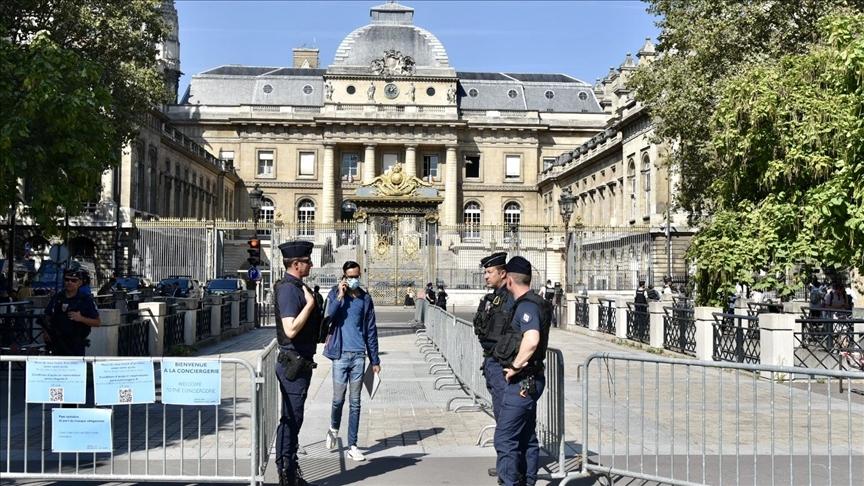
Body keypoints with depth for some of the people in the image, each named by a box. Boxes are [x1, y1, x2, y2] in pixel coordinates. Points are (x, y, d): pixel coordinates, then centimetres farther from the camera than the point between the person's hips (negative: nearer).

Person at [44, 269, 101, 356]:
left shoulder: (86, 299, -5)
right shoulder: (56, 298, 8)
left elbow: (97, 322, -4)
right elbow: (47, 318, 17)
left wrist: (81, 318, -21)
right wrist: (46, 332, -1)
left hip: (76, 346, -4)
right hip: (57, 345, 4)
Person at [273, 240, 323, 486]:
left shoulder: (297, 287, 13)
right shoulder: (288, 289, -18)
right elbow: (291, 330, -28)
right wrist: (310, 303, -22)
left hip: (300, 362, 10)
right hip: (293, 363, -10)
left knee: (292, 420, 16)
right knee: (291, 420, -1)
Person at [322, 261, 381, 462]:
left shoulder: (365, 298, 7)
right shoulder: (335, 294, 1)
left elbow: (371, 330, 10)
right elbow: (327, 318, -15)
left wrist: (375, 360, 8)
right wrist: (340, 297, -18)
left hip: (359, 355, 2)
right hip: (340, 354, -2)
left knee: (355, 402, 5)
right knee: (338, 399, 3)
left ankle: (352, 446, 13)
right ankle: (333, 429, 34)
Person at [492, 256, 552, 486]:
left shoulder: (526, 306, -18)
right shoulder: (536, 303, 13)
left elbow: (531, 339, -34)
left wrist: (515, 366, -22)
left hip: (521, 382, -10)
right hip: (530, 381, 10)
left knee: (505, 439, -6)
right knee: (527, 439, 17)